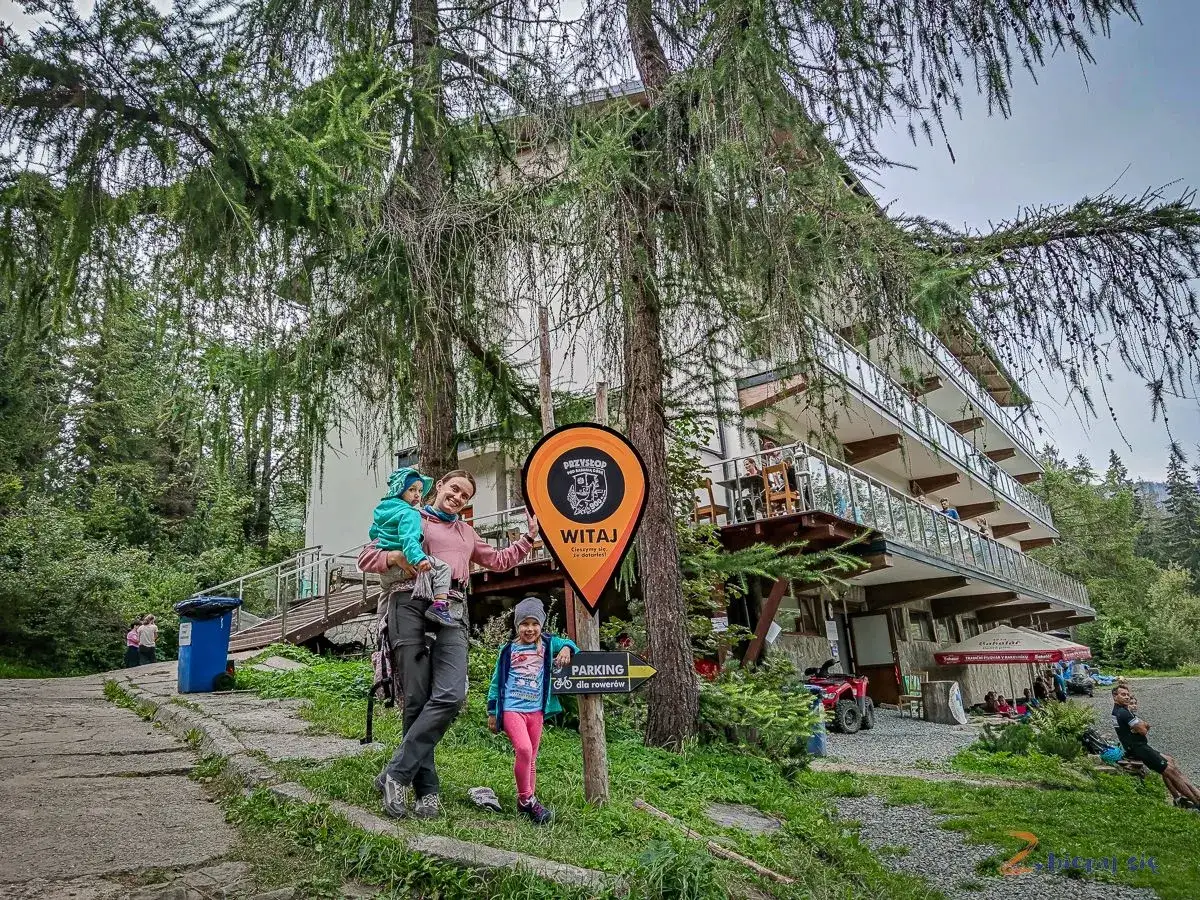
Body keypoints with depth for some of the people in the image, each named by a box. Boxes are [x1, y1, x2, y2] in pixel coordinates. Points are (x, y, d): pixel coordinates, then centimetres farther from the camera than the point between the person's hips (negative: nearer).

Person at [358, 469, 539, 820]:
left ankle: (396, 774, -11)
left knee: (450, 696, -18)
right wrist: (399, 557, -6)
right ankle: (426, 789, 0)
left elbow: (499, 560, 39)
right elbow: (366, 558, 13)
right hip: (411, 604, -3)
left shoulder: (466, 532, 32)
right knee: (418, 702, -8)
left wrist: (530, 535, 33)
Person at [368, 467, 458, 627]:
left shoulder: (382, 509, 14)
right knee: (442, 568, -9)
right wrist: (419, 558, -45)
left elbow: (373, 532, 27)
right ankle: (439, 606, -22)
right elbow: (408, 538, -33)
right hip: (403, 563, -9)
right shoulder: (409, 513, -17)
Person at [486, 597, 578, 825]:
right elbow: (497, 681, 9)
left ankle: (528, 801, 24)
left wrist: (567, 649, -11)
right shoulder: (508, 650, 2)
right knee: (524, 749, -21)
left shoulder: (548, 644, 4)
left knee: (531, 758, 11)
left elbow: (569, 645, 14)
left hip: (536, 710, 3)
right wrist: (492, 712, 9)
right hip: (511, 709, -3)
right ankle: (526, 798, -6)